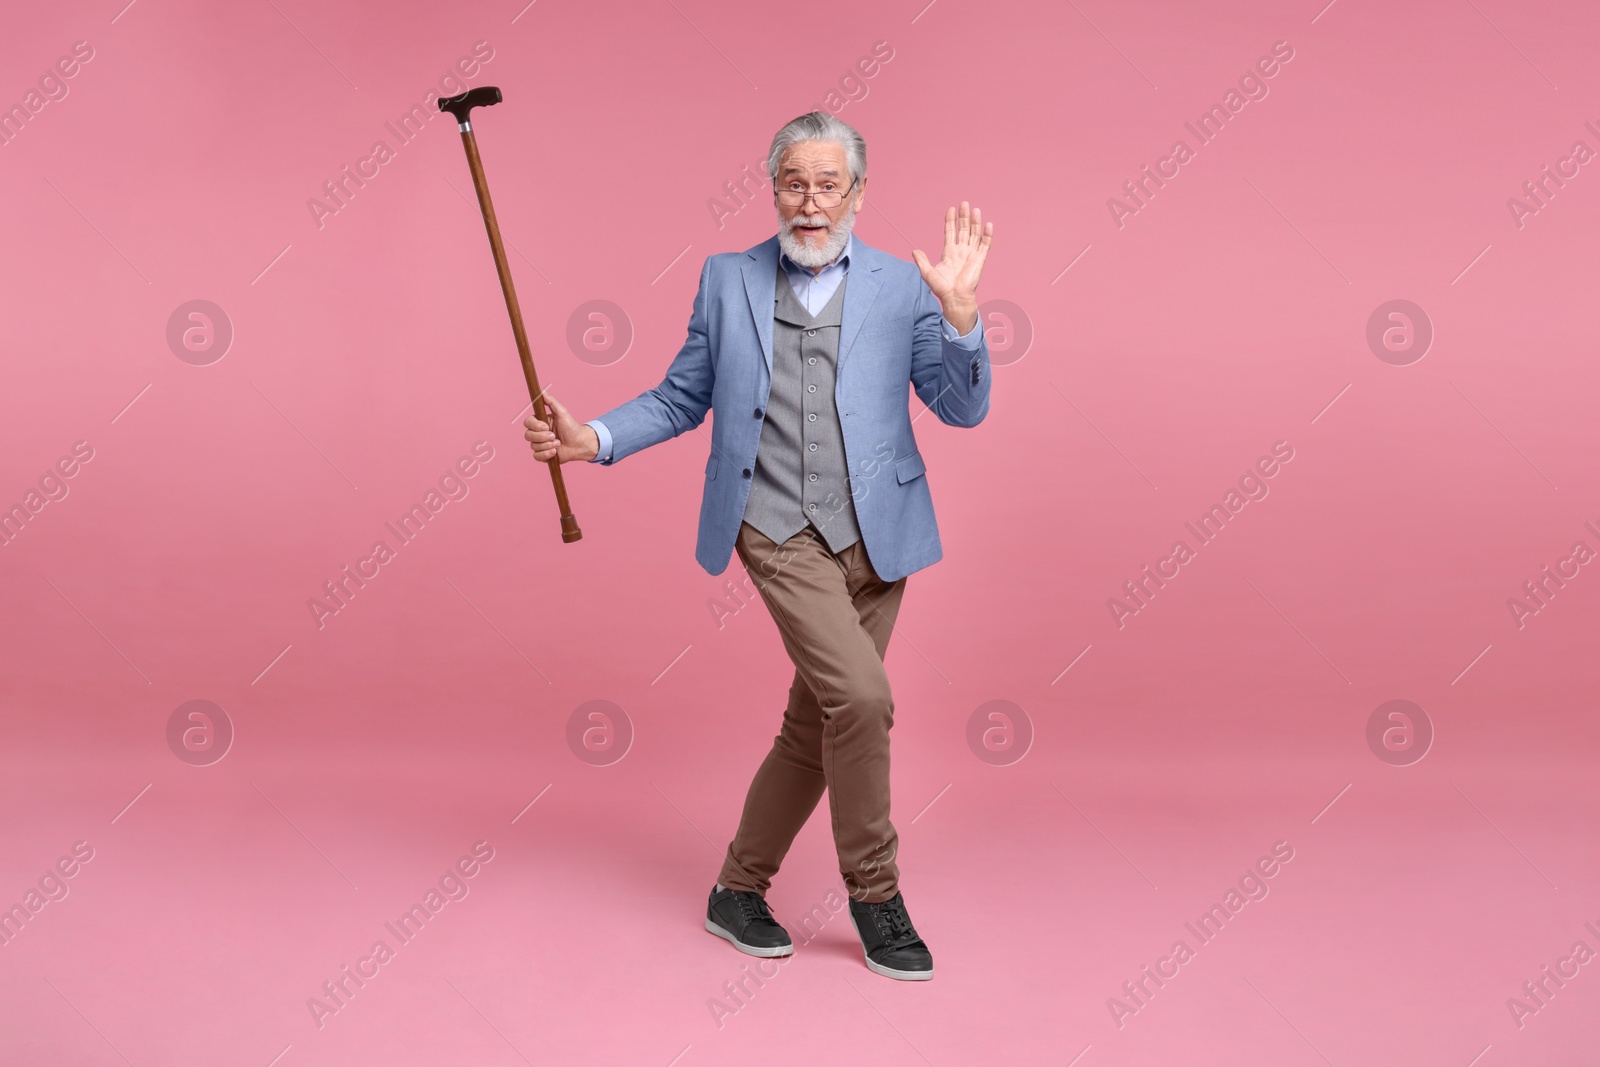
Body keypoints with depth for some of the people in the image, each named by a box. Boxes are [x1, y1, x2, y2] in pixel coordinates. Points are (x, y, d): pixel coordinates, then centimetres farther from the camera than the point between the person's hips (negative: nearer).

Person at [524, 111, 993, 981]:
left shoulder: (903, 287, 4)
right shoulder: (727, 280, 7)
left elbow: (964, 407, -1)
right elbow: (681, 398, 11)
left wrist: (959, 314, -17)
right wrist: (594, 439, -4)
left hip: (874, 536, 3)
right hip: (780, 533, -2)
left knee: (815, 727, 9)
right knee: (862, 696, -18)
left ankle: (739, 891, 27)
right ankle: (874, 892, 2)